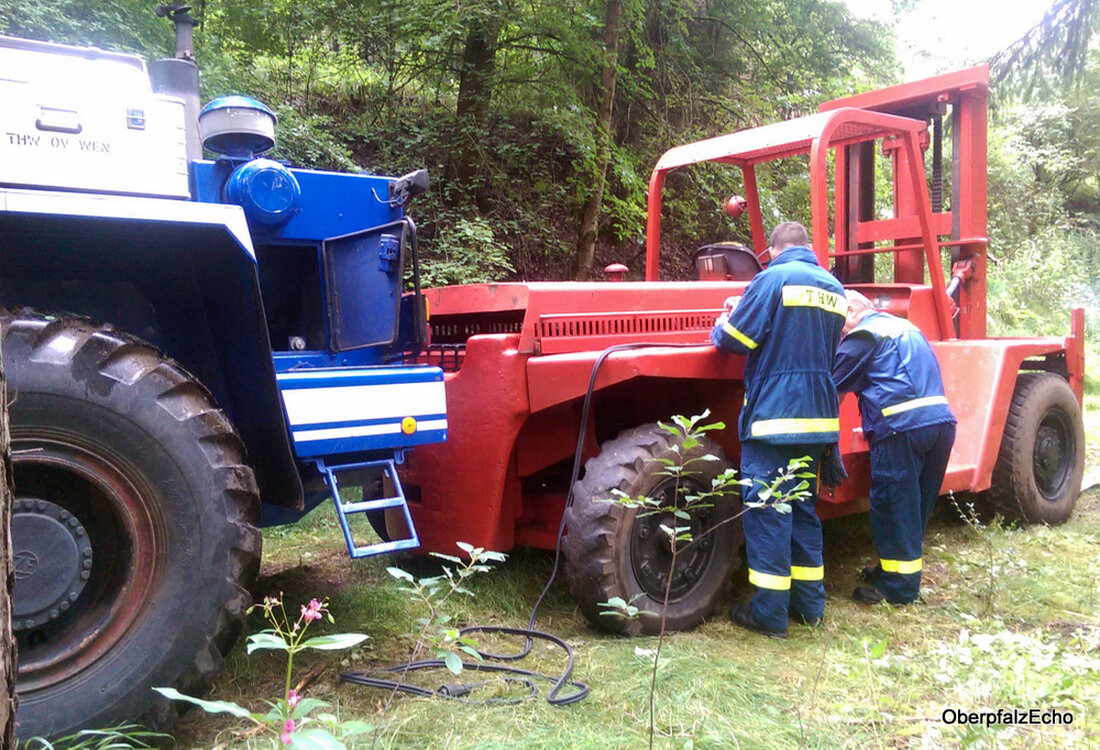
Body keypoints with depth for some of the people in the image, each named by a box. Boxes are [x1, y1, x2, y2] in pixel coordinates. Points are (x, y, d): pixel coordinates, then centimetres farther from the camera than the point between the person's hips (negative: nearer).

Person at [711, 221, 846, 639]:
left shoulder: (773, 279, -10)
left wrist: (721, 326, 11)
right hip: (818, 417, 7)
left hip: (773, 417, -7)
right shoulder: (834, 288, 11)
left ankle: (769, 613, 5)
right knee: (803, 508, 17)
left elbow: (735, 339, -12)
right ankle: (809, 604, 24)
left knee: (766, 513, 0)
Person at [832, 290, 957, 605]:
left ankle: (897, 587, 10)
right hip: (941, 420, 9)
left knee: (892, 507, 2)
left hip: (902, 428, -9)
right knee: (916, 506, 19)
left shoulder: (863, 335, -2)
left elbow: (832, 385, 0)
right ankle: (906, 569, 33)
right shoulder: (906, 327, 25)